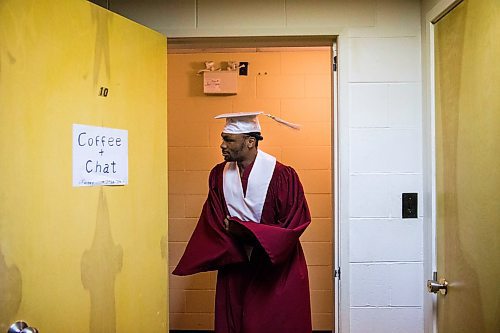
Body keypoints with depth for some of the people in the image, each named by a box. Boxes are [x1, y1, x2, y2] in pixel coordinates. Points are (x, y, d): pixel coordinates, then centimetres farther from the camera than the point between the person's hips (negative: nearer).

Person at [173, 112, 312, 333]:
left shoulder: (281, 175, -17)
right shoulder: (218, 174, -1)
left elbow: (295, 223, -15)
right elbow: (212, 222, 1)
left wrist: (244, 230, -18)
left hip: (276, 267, -4)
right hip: (233, 263, 4)